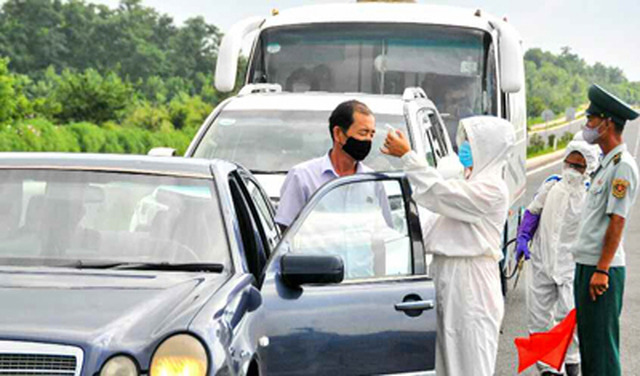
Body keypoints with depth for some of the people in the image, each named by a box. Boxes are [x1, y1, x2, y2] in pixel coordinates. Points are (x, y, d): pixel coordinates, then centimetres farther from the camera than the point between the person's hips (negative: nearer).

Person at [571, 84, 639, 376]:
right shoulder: (607, 164, 17)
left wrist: (602, 270, -22)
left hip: (602, 268, -10)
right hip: (587, 264, 10)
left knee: (601, 344, -6)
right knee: (587, 339, 14)